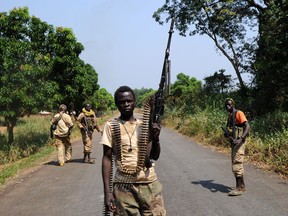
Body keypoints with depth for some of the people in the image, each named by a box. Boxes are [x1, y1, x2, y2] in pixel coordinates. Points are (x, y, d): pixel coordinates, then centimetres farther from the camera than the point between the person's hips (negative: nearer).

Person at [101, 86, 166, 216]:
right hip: (123, 186, -2)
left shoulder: (145, 125, 6)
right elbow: (107, 159, -1)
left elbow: (154, 156, 8)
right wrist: (107, 191, -7)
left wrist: (156, 138, -12)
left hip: (150, 185, 2)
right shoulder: (111, 126, -1)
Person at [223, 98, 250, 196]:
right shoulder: (230, 116, 16)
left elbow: (247, 127, -21)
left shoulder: (239, 113, -11)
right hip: (233, 142, 10)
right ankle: (242, 186, 23)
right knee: (236, 164, 14)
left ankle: (238, 188, -8)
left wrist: (240, 139, -32)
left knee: (236, 164, -11)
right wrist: (226, 134, 1)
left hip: (239, 143, -10)